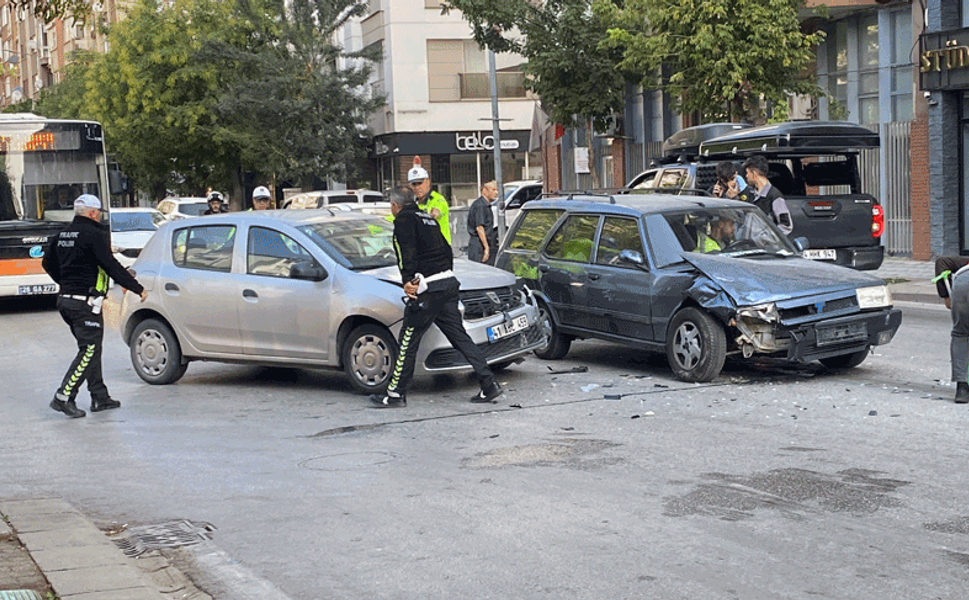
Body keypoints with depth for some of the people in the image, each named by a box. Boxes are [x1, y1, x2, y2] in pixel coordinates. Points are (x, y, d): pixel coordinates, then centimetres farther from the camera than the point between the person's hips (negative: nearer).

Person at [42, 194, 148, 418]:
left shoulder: (63, 235, 14)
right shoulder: (94, 235, -13)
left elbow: (48, 263, 24)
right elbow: (111, 266, -17)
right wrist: (138, 289, -11)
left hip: (66, 299, 9)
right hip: (86, 303, -9)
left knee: (91, 349, 15)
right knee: (89, 351, -6)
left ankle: (100, 397, 19)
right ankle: (63, 397, -10)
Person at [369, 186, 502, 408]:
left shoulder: (404, 220, -3)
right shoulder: (427, 218, 23)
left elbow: (408, 251, -17)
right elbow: (446, 250, 25)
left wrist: (408, 280, -21)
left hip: (428, 289, -8)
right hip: (449, 282, 8)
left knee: (408, 341, 0)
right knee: (460, 337, 9)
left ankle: (395, 394, 7)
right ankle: (489, 384, 3)